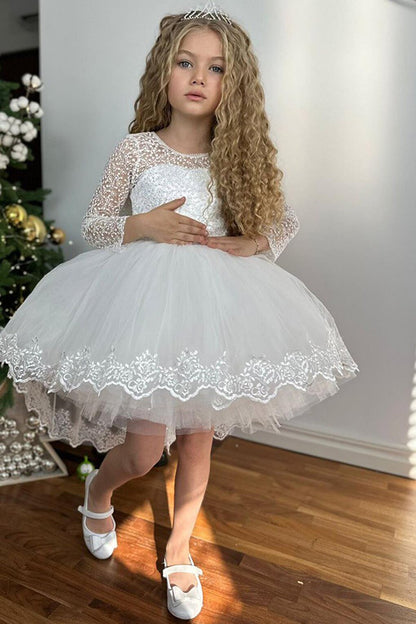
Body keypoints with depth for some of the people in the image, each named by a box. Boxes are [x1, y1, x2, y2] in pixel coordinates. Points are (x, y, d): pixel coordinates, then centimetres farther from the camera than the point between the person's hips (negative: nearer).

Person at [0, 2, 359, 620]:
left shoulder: (239, 155, 6)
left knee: (198, 437, 10)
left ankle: (178, 550, 36)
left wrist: (254, 242, -6)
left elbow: (285, 219, 14)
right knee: (144, 447, -5)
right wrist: (140, 226, -13)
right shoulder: (135, 148, 2)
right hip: (144, 295, -2)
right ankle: (98, 490, 34)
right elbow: (94, 223, 6)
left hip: (214, 302, 3)